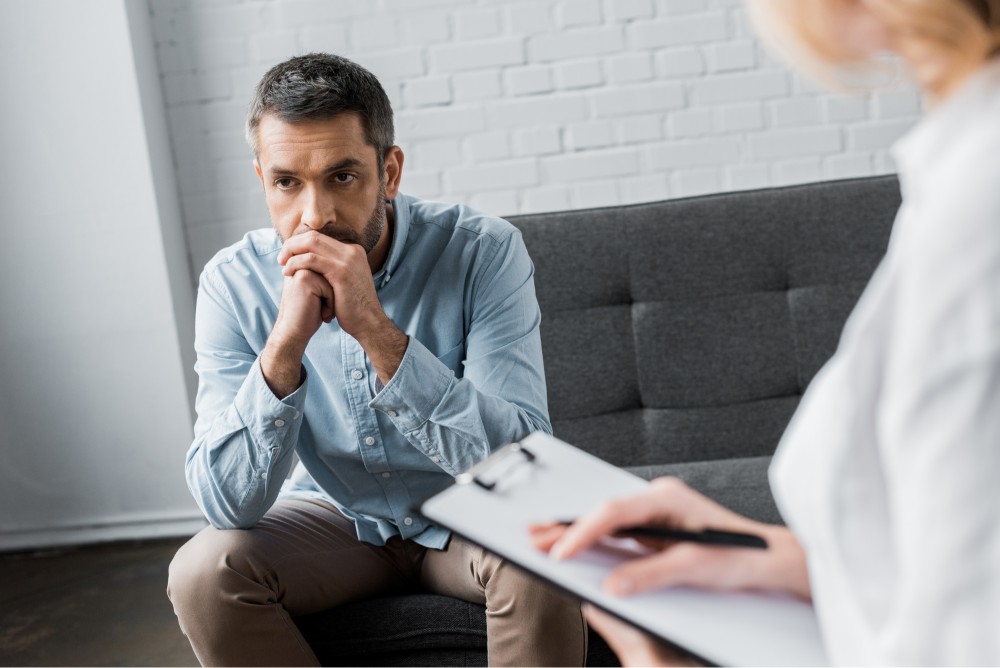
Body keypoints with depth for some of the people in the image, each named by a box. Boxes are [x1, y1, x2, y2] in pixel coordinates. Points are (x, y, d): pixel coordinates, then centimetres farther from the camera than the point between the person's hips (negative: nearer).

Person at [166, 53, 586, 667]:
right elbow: (228, 503, -20)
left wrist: (375, 329, -40)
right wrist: (286, 342, -36)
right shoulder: (235, 283, -15)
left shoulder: (483, 251, -22)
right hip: (337, 517, 2)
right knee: (202, 572, -23)